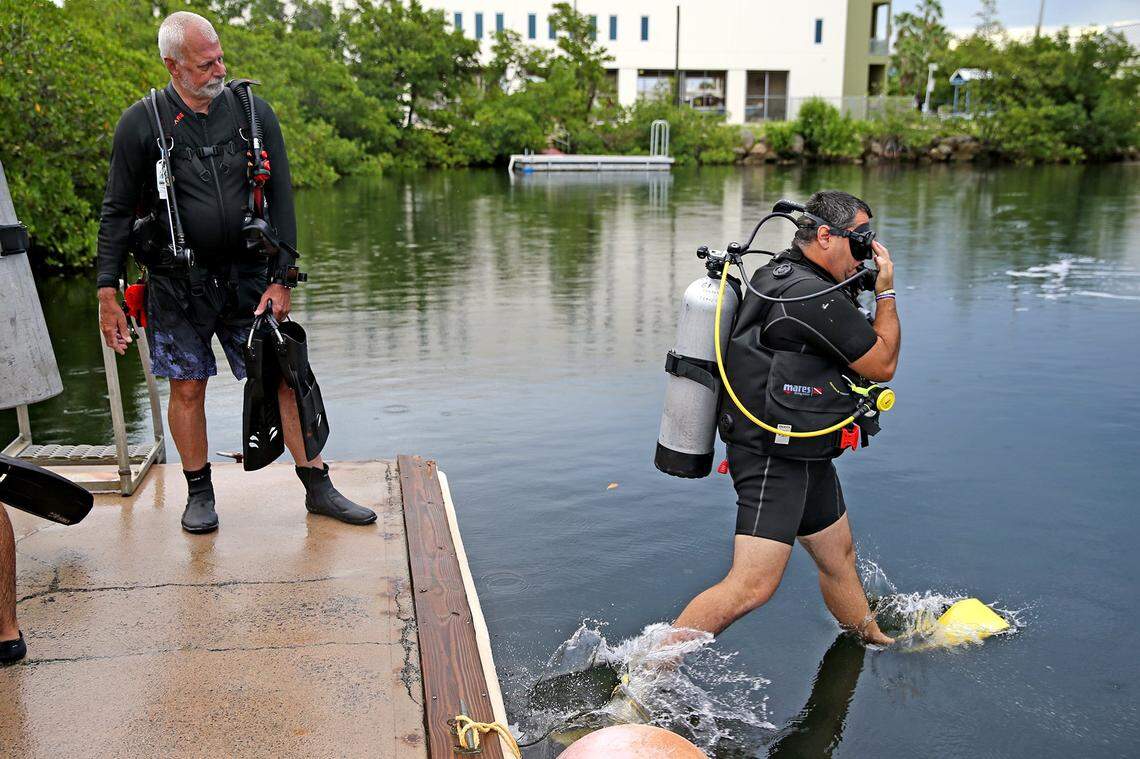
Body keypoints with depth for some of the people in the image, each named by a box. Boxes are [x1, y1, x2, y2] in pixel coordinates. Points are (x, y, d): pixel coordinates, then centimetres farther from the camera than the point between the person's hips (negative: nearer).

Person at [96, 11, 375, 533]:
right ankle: (199, 494, 22)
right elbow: (117, 212, 1)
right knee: (187, 388, 4)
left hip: (247, 274, 1)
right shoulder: (141, 124, -3)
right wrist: (107, 290, -3)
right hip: (177, 281, -1)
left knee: (284, 376, 0)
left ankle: (317, 487, 11)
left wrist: (282, 278, -3)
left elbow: (281, 199, 3)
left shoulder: (253, 112, 1)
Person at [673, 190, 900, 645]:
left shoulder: (776, 275, 11)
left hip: (806, 458, 11)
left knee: (839, 557, 25)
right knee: (752, 586, -14)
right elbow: (883, 364, -11)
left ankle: (876, 642, 45)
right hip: (774, 461, -11)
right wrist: (886, 291, -2)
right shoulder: (815, 297, -22)